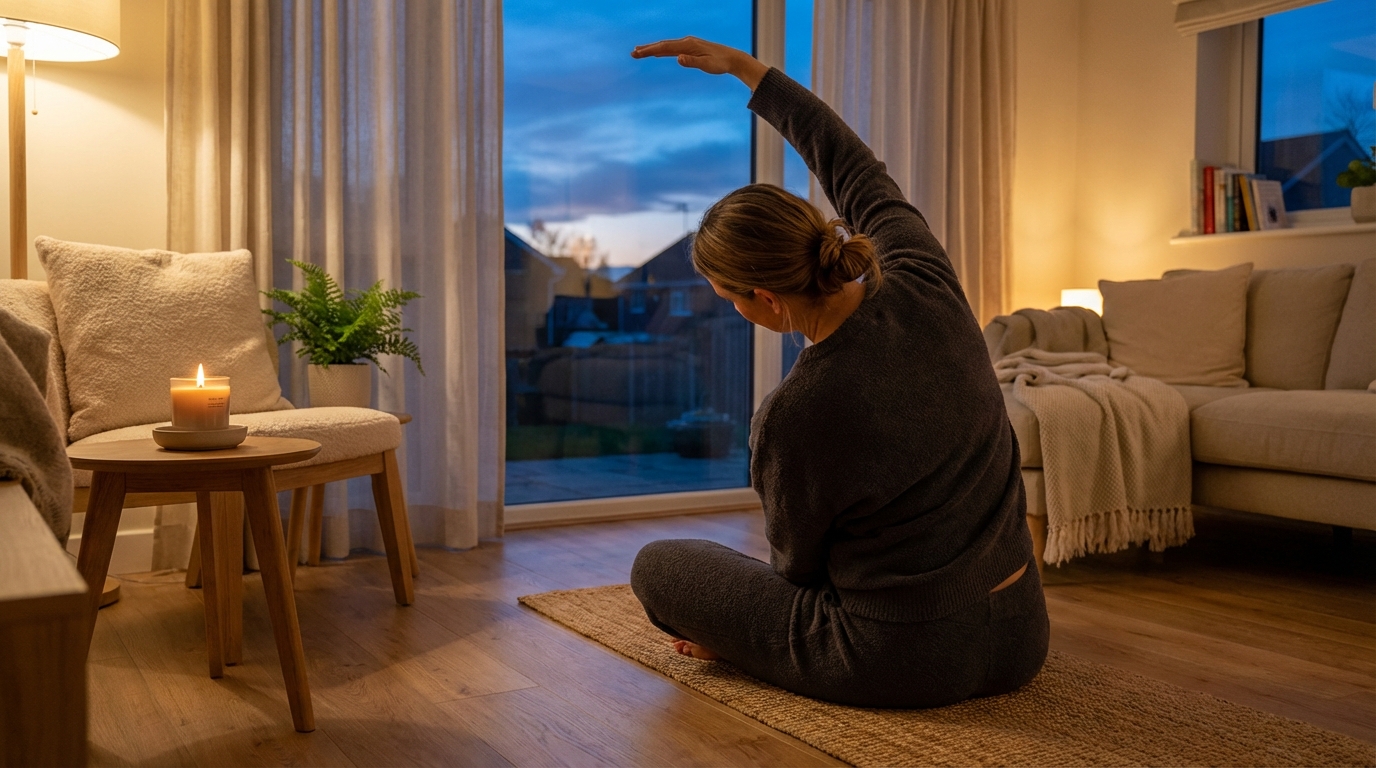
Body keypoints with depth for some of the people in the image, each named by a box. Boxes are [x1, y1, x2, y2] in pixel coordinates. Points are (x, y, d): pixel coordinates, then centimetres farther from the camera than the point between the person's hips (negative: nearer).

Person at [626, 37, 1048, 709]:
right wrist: (743, 66, 16)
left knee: (656, 566, 11)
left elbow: (796, 562, -5)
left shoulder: (791, 418, -25)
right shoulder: (922, 280, -11)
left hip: (897, 663, -5)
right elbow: (851, 165, 8)